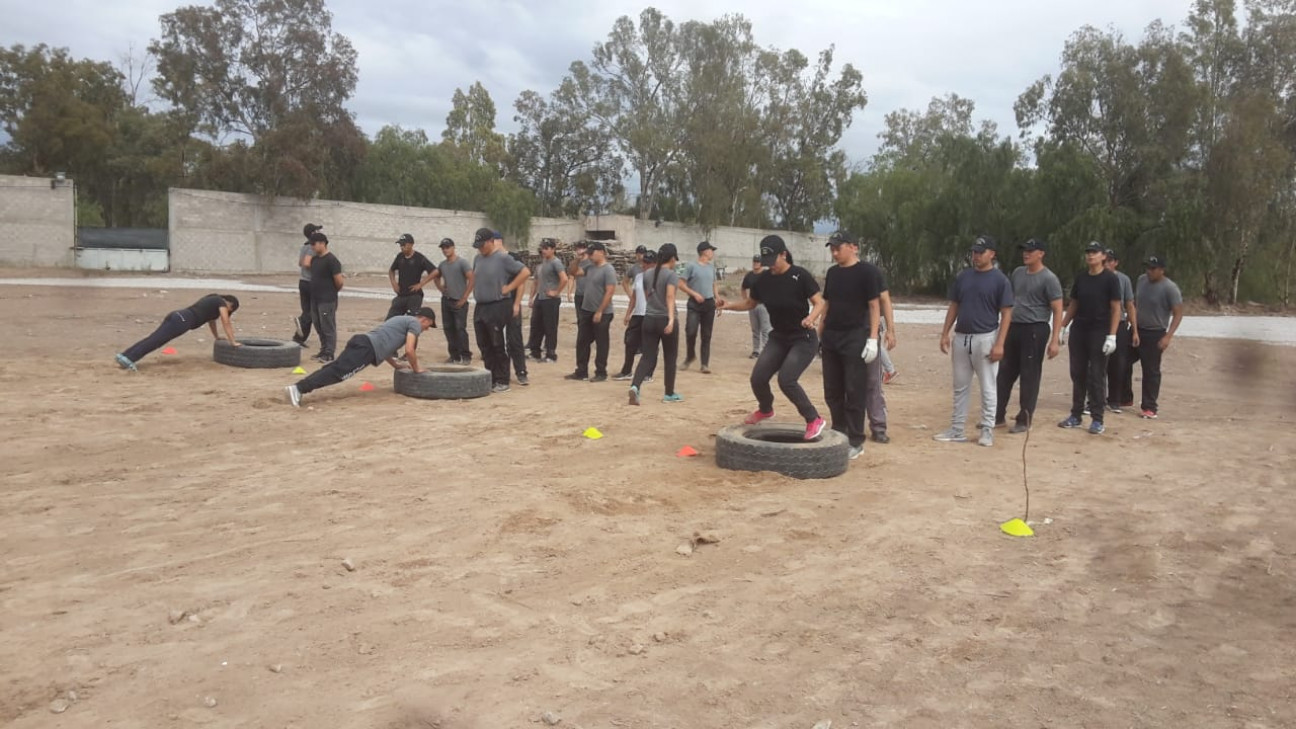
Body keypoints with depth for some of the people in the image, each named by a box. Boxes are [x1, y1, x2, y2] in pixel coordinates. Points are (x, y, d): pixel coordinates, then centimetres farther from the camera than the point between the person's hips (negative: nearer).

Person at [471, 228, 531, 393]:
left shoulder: (503, 258, -12)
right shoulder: (478, 259, 10)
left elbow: (525, 272, -15)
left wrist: (508, 288, -13)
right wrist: (477, 290, 14)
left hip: (498, 307, -8)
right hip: (480, 307, 8)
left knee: (497, 346, -3)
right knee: (484, 345, 11)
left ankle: (502, 382, 5)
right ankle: (491, 378, 21)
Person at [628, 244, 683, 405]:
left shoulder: (647, 274, 8)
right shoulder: (672, 275, -10)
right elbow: (670, 298, -23)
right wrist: (671, 319, -31)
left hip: (649, 319, 5)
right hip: (665, 320, -5)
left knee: (647, 357, 4)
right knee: (670, 358, 11)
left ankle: (635, 386, -18)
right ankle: (669, 394, 19)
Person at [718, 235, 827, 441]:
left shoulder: (800, 276, -16)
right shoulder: (763, 280, 0)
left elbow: (819, 303, -16)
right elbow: (750, 303, 14)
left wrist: (811, 318, -37)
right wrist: (729, 306, -4)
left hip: (803, 340, -6)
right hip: (778, 338, 6)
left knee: (786, 380, -22)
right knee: (758, 378, 0)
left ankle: (814, 420, -5)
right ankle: (765, 409, 32)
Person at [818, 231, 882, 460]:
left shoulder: (866, 273, -7)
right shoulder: (832, 273, 12)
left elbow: (874, 306, -9)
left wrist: (872, 339, -15)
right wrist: (819, 334, 14)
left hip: (855, 338, -7)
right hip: (830, 338, 7)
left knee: (854, 392, -2)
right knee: (832, 391, 10)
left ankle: (855, 442, 5)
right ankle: (838, 433, 23)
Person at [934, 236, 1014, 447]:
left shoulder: (1000, 280, -6)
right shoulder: (963, 276, 9)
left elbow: (1006, 313, -8)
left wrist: (999, 343, -16)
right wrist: (945, 333, 6)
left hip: (985, 338, -5)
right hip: (961, 338, 5)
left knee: (987, 387, 2)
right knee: (960, 387, 11)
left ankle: (987, 431, 11)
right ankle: (956, 430, 18)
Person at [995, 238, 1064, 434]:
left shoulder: (1049, 278, -9)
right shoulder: (1017, 273, 11)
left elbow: (1058, 311, -11)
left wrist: (1054, 340, -18)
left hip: (1035, 330, -7)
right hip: (1013, 328, 7)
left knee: (1029, 376, -1)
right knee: (1005, 373, 9)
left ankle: (1024, 420, 8)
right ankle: (998, 416, 18)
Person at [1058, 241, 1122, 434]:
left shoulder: (1110, 279, -6)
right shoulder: (1080, 278, 10)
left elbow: (1116, 309, -8)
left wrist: (1112, 336, -16)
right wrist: (1061, 328, 9)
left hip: (1099, 332, -5)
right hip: (1078, 331, 5)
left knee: (1095, 376, -3)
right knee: (1077, 374, 9)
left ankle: (1097, 419, 5)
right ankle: (1076, 416, 18)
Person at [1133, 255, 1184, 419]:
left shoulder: (1170, 288, -17)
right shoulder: (1142, 280, 2)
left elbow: (1178, 313, -16)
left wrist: (1168, 336, -23)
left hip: (1155, 334, -6)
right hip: (1137, 330, 6)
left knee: (1151, 370, -1)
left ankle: (1149, 407, 7)